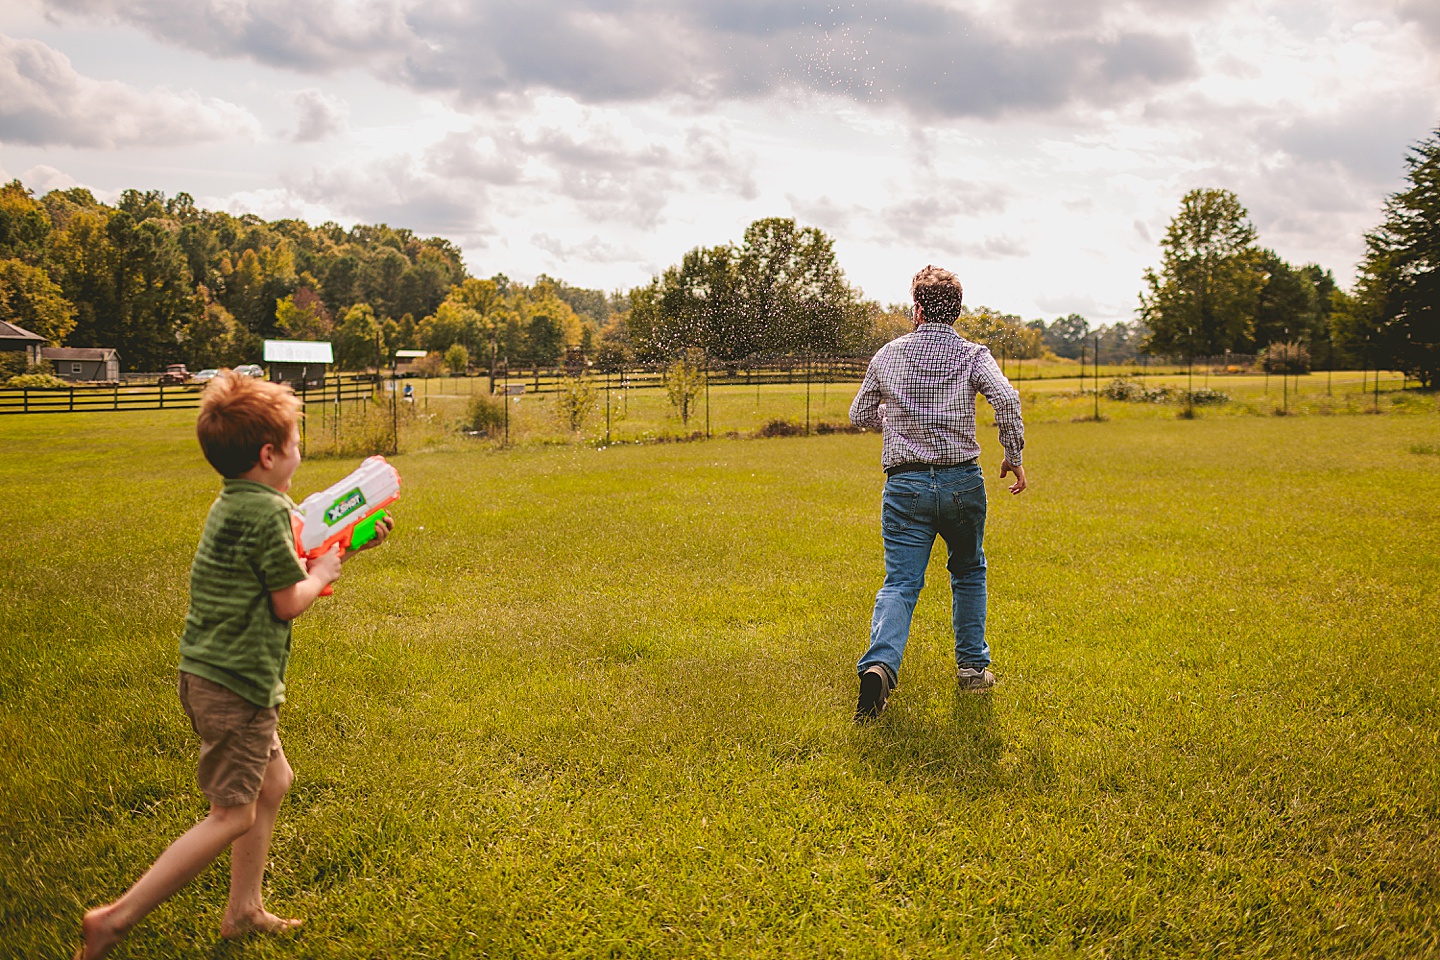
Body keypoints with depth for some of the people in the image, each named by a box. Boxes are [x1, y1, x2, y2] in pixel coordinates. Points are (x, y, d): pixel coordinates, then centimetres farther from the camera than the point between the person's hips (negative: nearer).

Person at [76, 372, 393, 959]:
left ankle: (243, 911, 30)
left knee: (273, 781, 21)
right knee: (233, 815, 0)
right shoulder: (266, 512, -20)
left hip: (210, 675, 10)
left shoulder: (233, 503, 10)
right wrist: (321, 575, 3)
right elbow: (288, 601, -16)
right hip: (237, 684, -10)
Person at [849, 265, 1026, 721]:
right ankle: (972, 665, 24)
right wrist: (1013, 456, -6)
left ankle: (880, 663, -27)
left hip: (905, 485, 0)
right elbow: (1006, 398, -17)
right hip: (962, 481, 0)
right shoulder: (972, 355, 1)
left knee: (899, 581, -3)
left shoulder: (888, 355, 7)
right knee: (968, 571, 22)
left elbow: (859, 415, 17)